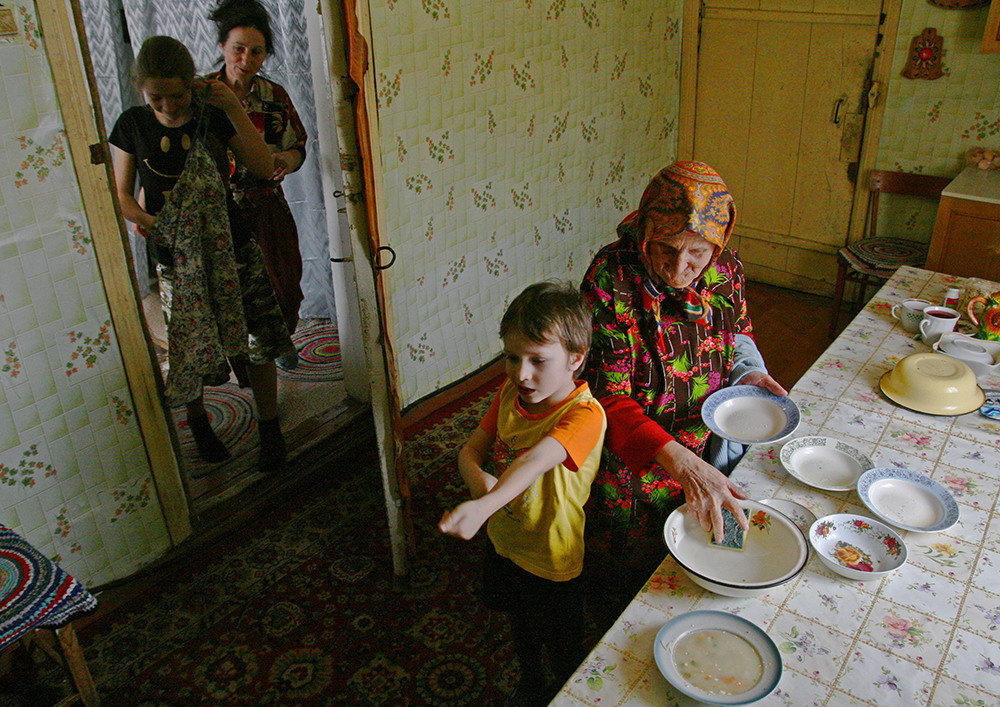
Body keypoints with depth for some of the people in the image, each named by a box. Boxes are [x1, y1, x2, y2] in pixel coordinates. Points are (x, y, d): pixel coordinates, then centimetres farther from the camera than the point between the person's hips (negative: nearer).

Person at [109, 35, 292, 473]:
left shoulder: (213, 116, -2)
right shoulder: (132, 126, -1)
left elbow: (264, 167, -11)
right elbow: (122, 193, 4)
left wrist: (235, 109, -18)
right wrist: (141, 217, -17)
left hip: (232, 245, 0)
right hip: (176, 253, 0)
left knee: (257, 343, 1)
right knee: (190, 351, 3)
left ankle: (269, 428, 21)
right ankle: (197, 420, 33)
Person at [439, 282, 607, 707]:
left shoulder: (584, 414, -32)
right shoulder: (509, 393, -10)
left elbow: (537, 460, -48)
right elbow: (471, 451, -6)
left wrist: (482, 506, -63)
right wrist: (477, 478, -29)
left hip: (553, 560, -6)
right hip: (505, 541, 7)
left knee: (562, 649, 20)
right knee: (520, 624, 32)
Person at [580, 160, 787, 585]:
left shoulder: (726, 269, -12)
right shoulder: (611, 279, -28)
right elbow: (608, 398, -30)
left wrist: (746, 370, -11)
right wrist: (682, 464, -41)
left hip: (709, 454, 5)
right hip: (636, 464, -4)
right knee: (647, 569, 18)